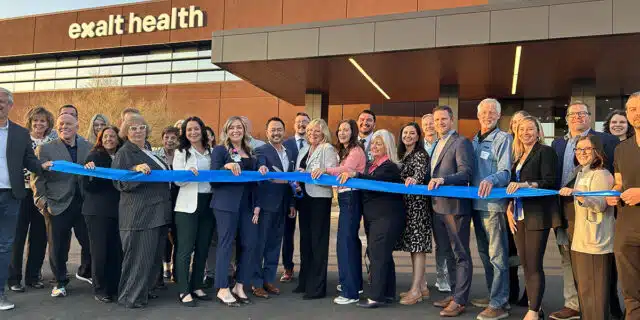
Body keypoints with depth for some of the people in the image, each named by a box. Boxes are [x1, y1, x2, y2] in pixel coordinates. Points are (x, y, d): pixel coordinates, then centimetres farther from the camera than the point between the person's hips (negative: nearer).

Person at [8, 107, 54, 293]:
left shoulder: (52, 143, 8)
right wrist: (30, 179, -16)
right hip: (23, 192, -3)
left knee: (39, 236, 7)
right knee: (19, 235, 1)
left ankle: (33, 276, 19)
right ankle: (14, 278, 11)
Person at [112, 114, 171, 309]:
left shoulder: (149, 152, 19)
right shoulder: (124, 153, -5)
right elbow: (119, 182, -15)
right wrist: (136, 170, -28)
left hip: (158, 211, 8)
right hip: (139, 213, -8)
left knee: (154, 255, 13)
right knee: (139, 255, -6)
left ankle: (144, 290, 25)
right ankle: (131, 296, 6)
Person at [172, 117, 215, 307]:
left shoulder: (211, 152, 11)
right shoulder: (181, 152, 2)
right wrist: (188, 172, -25)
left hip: (208, 203, 4)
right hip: (188, 205, -4)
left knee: (203, 248, 10)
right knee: (186, 248, -2)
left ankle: (197, 286, 22)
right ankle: (184, 291, 4)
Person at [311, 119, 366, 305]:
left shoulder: (356, 150, -9)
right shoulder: (343, 151, 20)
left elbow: (346, 169, -27)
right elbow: (341, 172, 14)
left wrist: (325, 170, -41)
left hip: (351, 197, -10)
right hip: (345, 198, 10)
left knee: (345, 241, -12)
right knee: (351, 239, 15)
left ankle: (350, 292, -9)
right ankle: (355, 283, 27)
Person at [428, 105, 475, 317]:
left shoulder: (461, 142, -9)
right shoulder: (437, 145, 17)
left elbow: (466, 173, -18)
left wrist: (443, 179, -30)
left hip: (455, 206, -9)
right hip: (438, 206, 9)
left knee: (460, 254, -1)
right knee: (448, 252, 16)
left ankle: (460, 301, 4)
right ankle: (454, 294, 27)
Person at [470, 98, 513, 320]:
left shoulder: (503, 138, -6)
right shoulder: (475, 140, 15)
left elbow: (505, 172, -16)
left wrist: (491, 180, -36)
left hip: (494, 204, -8)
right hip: (477, 203, 8)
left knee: (497, 255, -5)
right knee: (484, 253, 16)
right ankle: (493, 296, 28)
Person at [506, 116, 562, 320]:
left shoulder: (545, 152, -2)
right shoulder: (518, 156, 18)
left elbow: (550, 182, -12)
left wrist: (526, 184, -26)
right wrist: (510, 207, 5)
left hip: (538, 216, -7)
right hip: (519, 215, 7)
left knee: (534, 265, -7)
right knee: (525, 264, 9)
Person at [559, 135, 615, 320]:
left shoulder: (601, 174, -11)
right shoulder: (580, 173, 16)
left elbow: (600, 205, -24)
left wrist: (577, 194, -36)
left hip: (596, 241, -9)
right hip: (580, 241, 9)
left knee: (594, 289, -6)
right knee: (583, 287, 16)